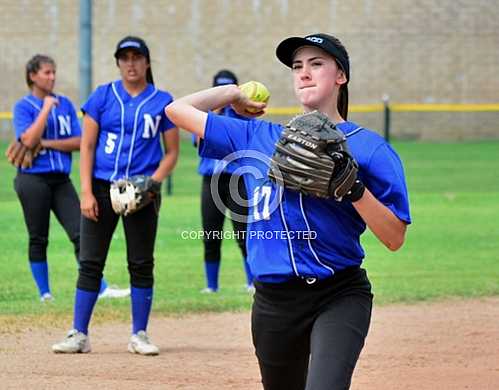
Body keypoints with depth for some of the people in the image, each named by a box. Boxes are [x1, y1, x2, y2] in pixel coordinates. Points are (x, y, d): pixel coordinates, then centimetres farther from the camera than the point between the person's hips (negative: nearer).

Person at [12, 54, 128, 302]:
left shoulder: (65, 104, 11)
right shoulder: (23, 107, -2)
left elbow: (79, 142, 3)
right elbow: (29, 140, -17)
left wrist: (46, 143, -9)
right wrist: (46, 108, -14)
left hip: (61, 179, 4)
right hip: (33, 179, -4)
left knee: (80, 233, -6)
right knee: (38, 239, 3)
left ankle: (100, 288, -10)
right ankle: (44, 293, 12)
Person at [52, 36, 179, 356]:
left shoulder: (162, 101, 3)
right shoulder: (103, 96, 4)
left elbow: (172, 152, 6)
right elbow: (87, 146, 3)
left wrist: (152, 183, -10)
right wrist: (86, 193, -6)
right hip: (102, 187, 0)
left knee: (142, 265, 3)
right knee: (90, 262, -1)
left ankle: (139, 335, 13)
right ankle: (79, 335, 2)